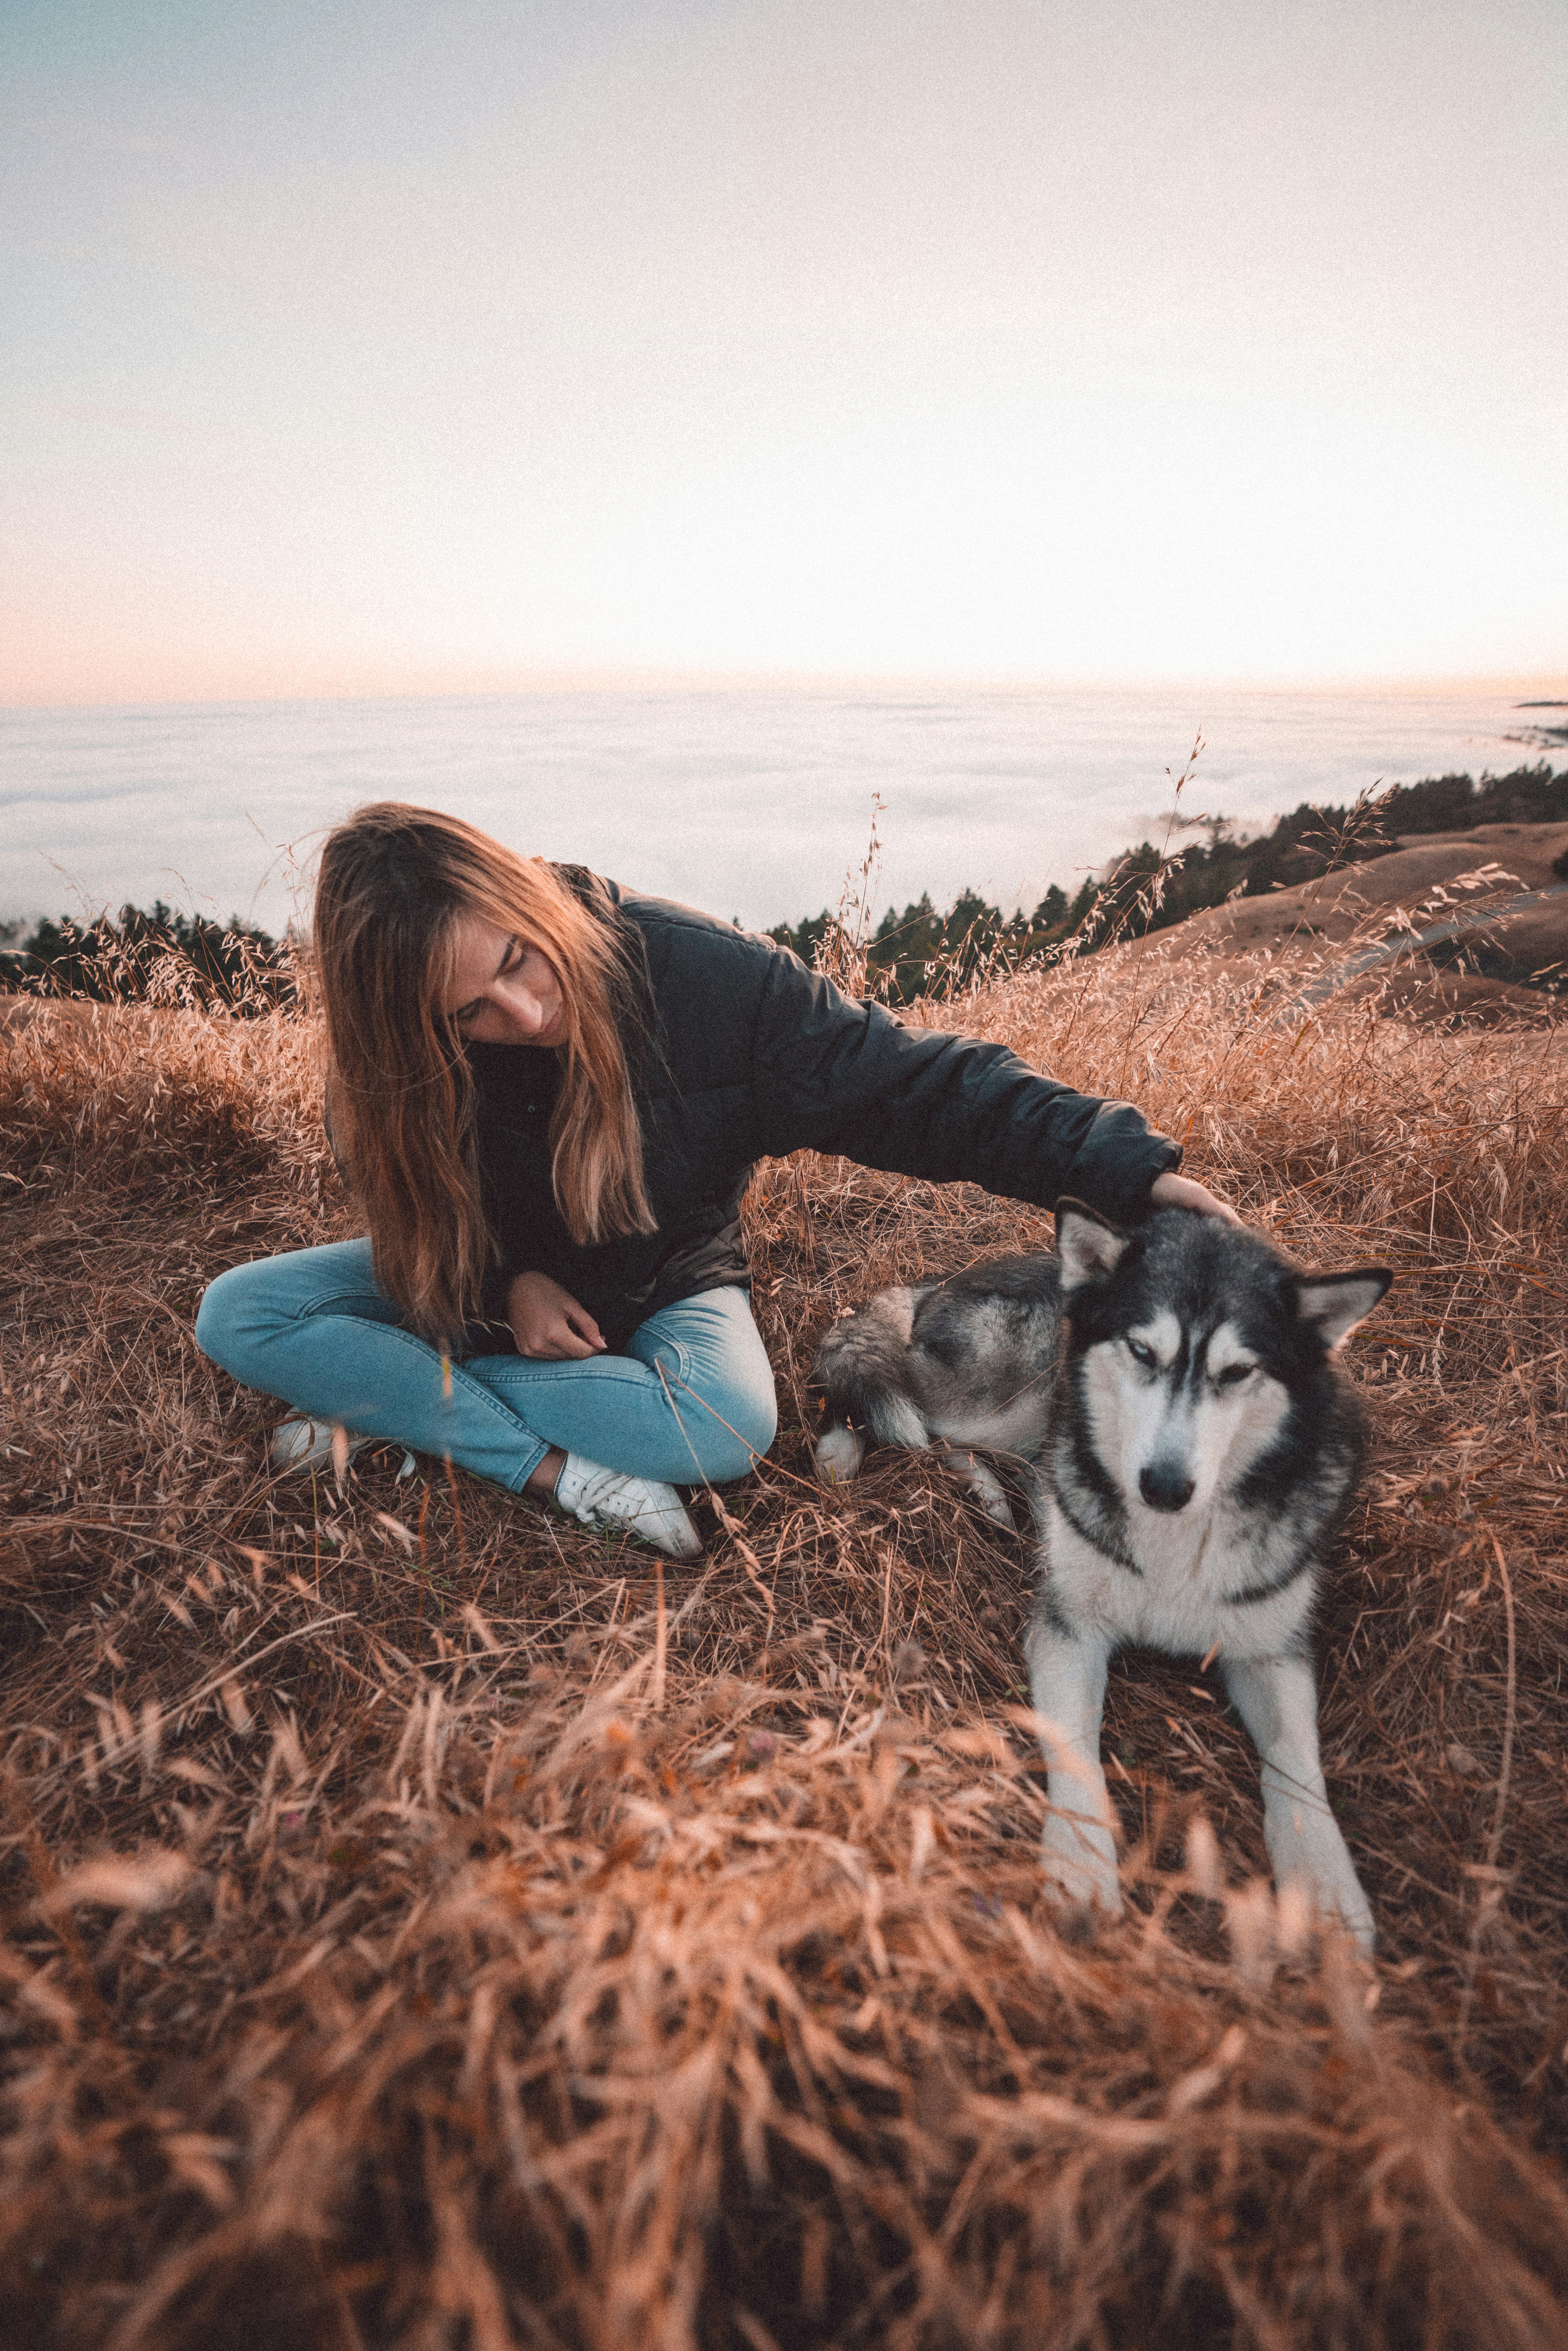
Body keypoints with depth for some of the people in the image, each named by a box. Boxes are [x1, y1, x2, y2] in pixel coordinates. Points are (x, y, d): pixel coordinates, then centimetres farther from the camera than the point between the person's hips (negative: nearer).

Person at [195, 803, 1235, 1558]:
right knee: (238, 1311, -14)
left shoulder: (697, 972, -30)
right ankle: (562, 1470, -22)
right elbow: (420, 1212, -1)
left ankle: (387, 1408, -17)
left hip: (662, 1286, -2)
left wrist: (1122, 1165, -33)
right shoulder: (399, 1063, -21)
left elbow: (913, 1082, -28)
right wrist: (506, 1284, -21)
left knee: (732, 1426, -35)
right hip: (493, 1283, 3)